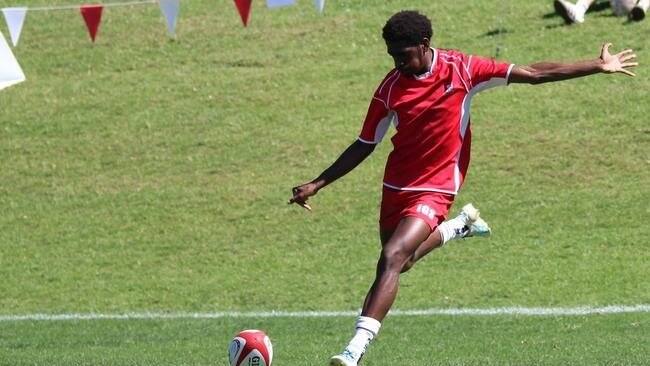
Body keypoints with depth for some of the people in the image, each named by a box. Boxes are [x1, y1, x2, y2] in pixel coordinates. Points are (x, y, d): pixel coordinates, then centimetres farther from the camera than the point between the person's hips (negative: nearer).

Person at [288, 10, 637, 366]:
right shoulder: (390, 88, -6)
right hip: (396, 186, 5)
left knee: (392, 258, -22)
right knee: (398, 260, 18)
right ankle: (460, 225, 43)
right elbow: (364, 145, 6)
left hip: (435, 189, -4)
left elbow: (534, 74, -8)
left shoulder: (460, 69, -12)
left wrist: (598, 66, -10)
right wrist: (317, 184, 0)